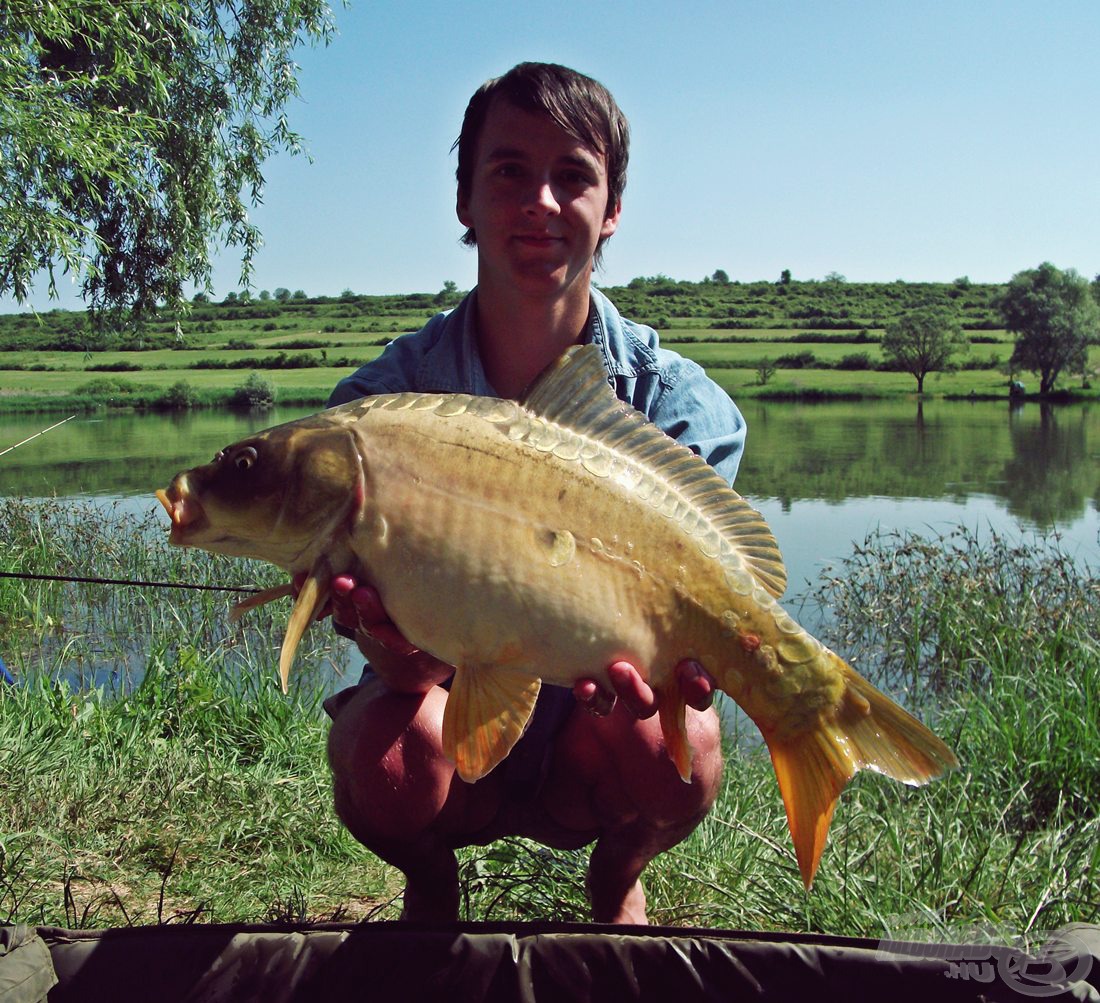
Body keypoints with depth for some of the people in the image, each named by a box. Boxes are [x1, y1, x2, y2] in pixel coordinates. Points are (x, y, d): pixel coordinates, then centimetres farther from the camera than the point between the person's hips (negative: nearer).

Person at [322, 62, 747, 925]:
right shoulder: (383, 400, -15)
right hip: (451, 744, 0)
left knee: (678, 749, -31)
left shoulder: (680, 407, -14)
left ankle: (618, 883, 9)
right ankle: (430, 886, 8)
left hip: (586, 762, 1)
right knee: (387, 754, -33)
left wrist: (648, 659, -47)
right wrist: (396, 643, -47)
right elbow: (408, 671, -21)